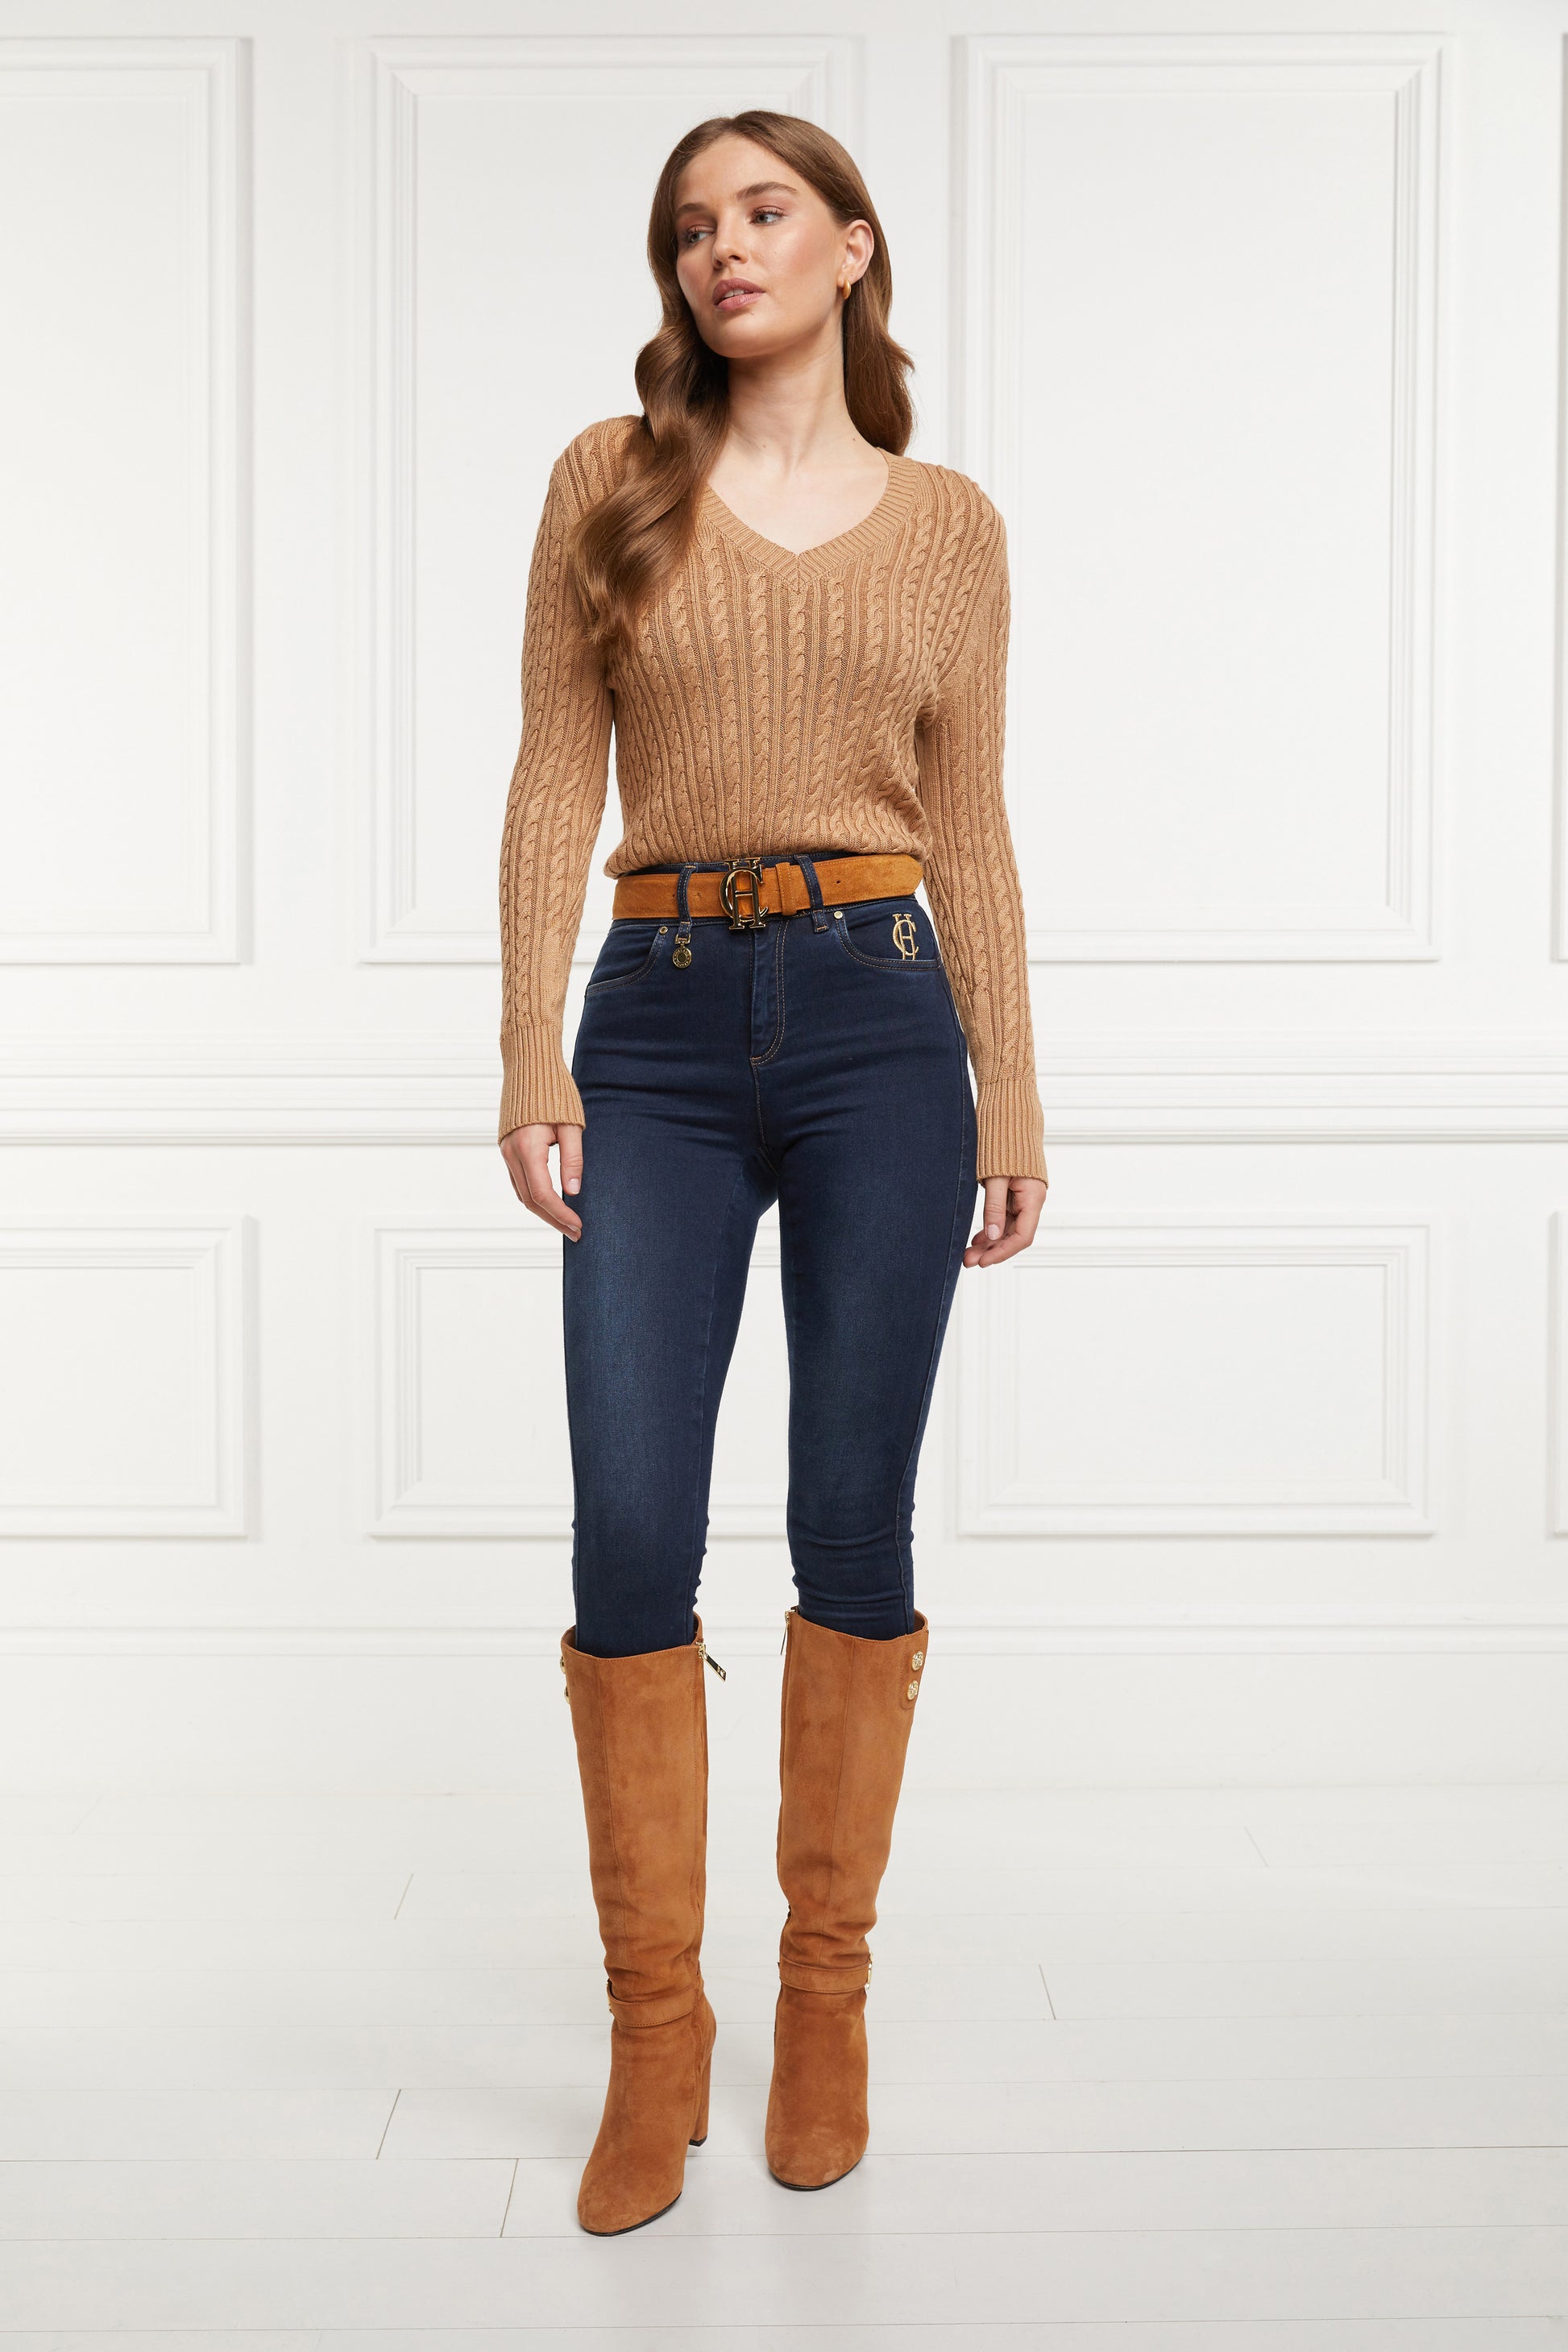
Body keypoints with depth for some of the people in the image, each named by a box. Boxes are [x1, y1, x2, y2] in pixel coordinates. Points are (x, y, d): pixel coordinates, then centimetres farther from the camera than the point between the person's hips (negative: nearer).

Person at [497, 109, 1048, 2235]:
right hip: (662, 1029, 0)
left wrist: (1012, 1092, 6)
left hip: (880, 1019, 0)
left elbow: (970, 827, 10)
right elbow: (556, 781, 4)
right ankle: (655, 2027, 14)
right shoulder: (610, 477, 9)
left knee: (856, 1531, 4)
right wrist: (533, 1054, -4)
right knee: (629, 1537, -4)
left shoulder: (949, 522, 11)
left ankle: (828, 1996, 22)